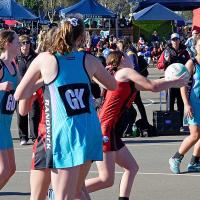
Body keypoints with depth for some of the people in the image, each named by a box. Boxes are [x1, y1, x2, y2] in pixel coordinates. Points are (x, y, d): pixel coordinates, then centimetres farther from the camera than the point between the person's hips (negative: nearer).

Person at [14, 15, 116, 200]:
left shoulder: (45, 59, -3)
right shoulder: (89, 60, 5)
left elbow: (19, 95, 2)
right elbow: (112, 85, 23)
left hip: (65, 131, -5)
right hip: (90, 130, 5)